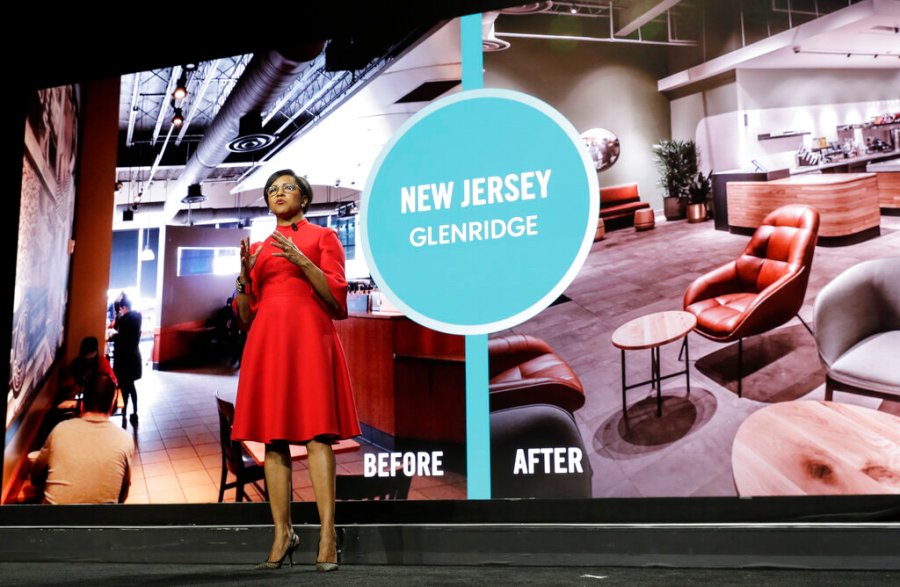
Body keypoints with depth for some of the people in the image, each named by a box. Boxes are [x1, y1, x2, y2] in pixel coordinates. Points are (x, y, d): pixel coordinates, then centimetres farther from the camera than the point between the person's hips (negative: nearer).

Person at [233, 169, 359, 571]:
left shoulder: (323, 237, 10)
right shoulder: (258, 248, 20)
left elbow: (336, 298, -2)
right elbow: (245, 315, 15)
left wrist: (301, 261, -12)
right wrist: (245, 274, -1)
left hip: (309, 336, -4)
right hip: (266, 341, 4)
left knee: (316, 433, -11)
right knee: (273, 437, 0)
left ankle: (327, 536, -11)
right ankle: (282, 534, 7)